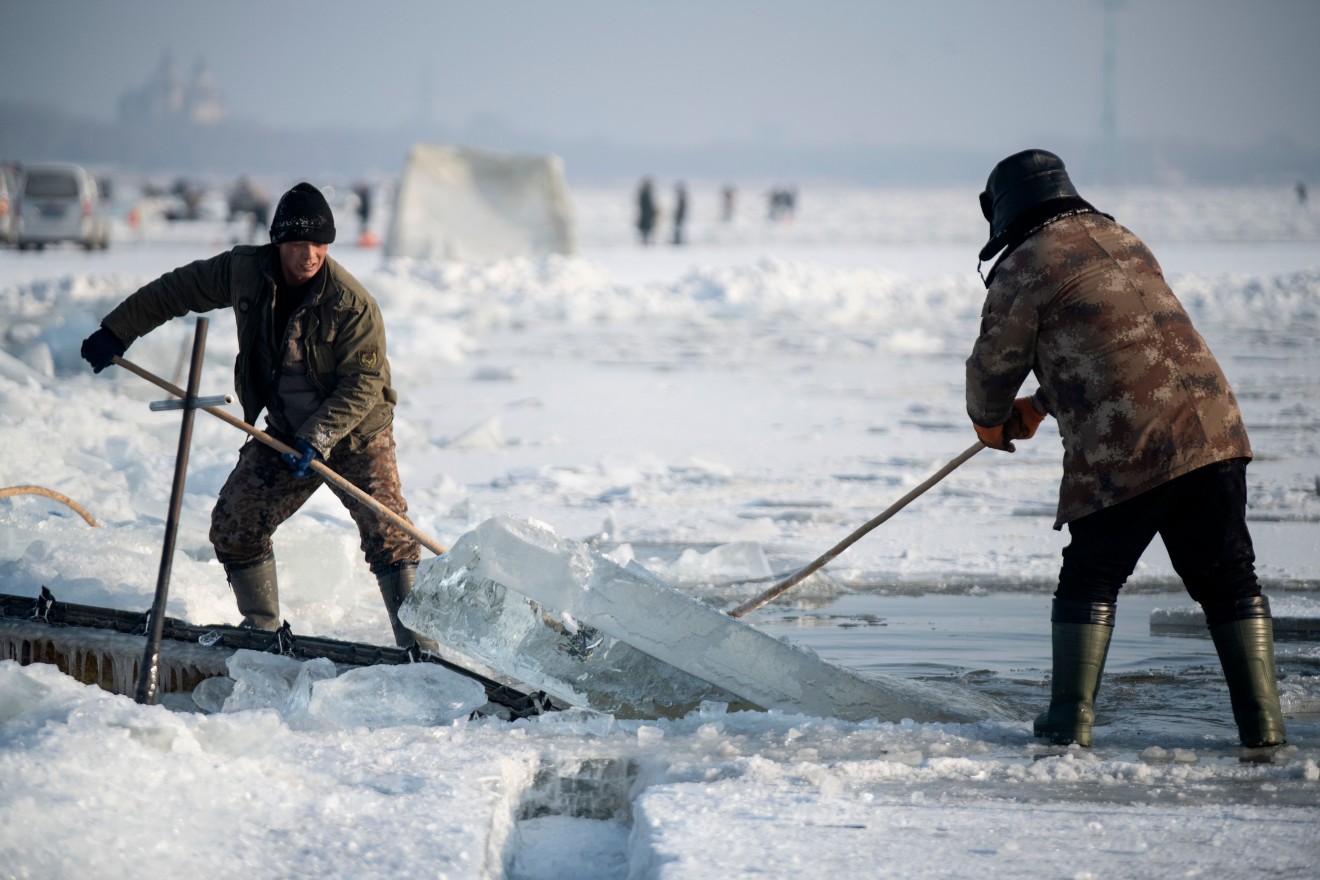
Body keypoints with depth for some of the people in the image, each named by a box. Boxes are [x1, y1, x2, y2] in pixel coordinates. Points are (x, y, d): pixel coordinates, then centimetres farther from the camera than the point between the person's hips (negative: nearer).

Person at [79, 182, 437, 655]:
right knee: (233, 524, 3)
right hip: (285, 434, 5)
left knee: (387, 532, -17)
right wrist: (116, 331, 7)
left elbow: (363, 384, -21)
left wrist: (317, 438, -30)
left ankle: (414, 639, -11)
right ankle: (262, 626, 19)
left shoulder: (353, 304, -23)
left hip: (357, 434, -5)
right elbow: (176, 291, 5)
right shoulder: (243, 272, -9)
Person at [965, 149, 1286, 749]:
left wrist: (990, 420, 30)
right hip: (1211, 425, 6)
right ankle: (1262, 722, 7)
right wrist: (1040, 406, 43)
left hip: (1125, 452, -6)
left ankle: (1070, 720, 8)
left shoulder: (1024, 267, 0)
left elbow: (995, 363, 8)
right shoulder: (1122, 240, 23)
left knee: (1089, 580, 9)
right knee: (1228, 579, 10)